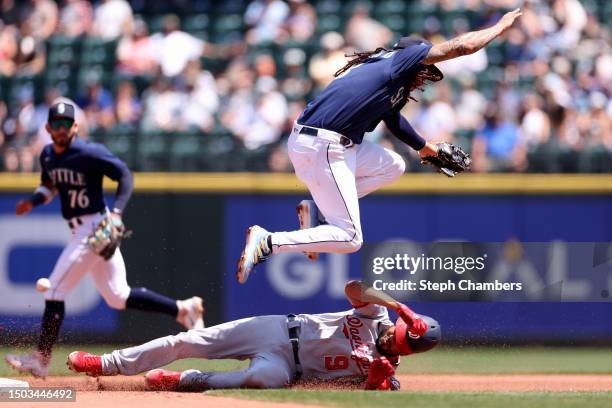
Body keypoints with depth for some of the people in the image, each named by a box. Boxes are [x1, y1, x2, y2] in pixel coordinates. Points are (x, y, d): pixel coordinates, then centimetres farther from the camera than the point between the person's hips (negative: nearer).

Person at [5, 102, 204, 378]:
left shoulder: (90, 153, -15)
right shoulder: (48, 155, 9)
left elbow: (124, 176, -15)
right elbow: (49, 185, 25)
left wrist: (116, 213, -26)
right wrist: (33, 201, 4)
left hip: (96, 228, -9)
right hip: (81, 231, 9)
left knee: (54, 291, -9)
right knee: (117, 297, 12)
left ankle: (41, 359, -4)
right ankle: (182, 309, 19)